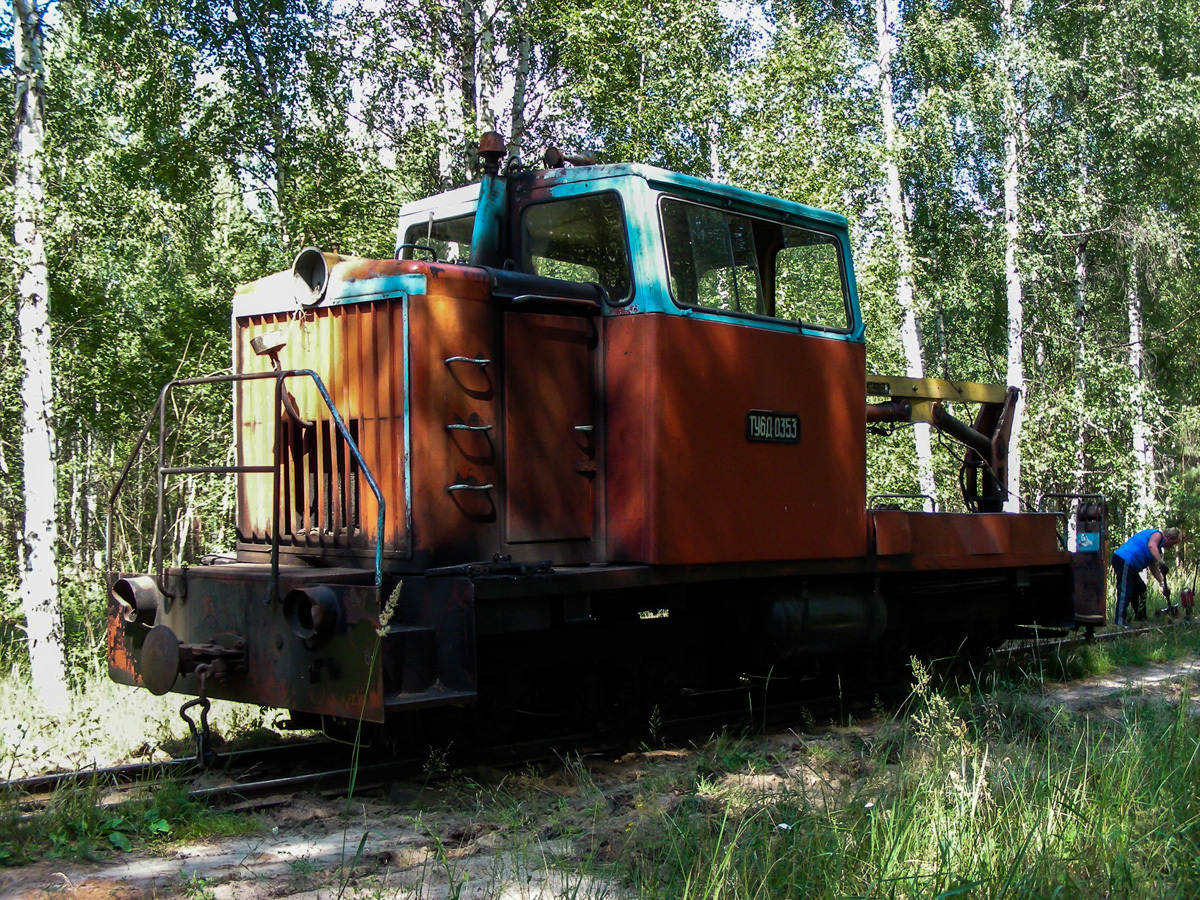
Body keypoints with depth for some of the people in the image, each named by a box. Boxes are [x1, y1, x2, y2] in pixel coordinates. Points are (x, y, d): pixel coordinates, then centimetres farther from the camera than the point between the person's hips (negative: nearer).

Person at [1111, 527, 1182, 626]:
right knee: (1125, 592, -15)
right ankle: (1120, 623, -19)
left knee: (1140, 589, 18)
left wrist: (1162, 583, 21)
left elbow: (1153, 568, 29)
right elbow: (1151, 545, -27)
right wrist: (1160, 562, -36)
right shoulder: (1158, 535, -3)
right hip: (1124, 561, -11)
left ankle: (1141, 618, 25)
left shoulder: (1158, 546, 28)